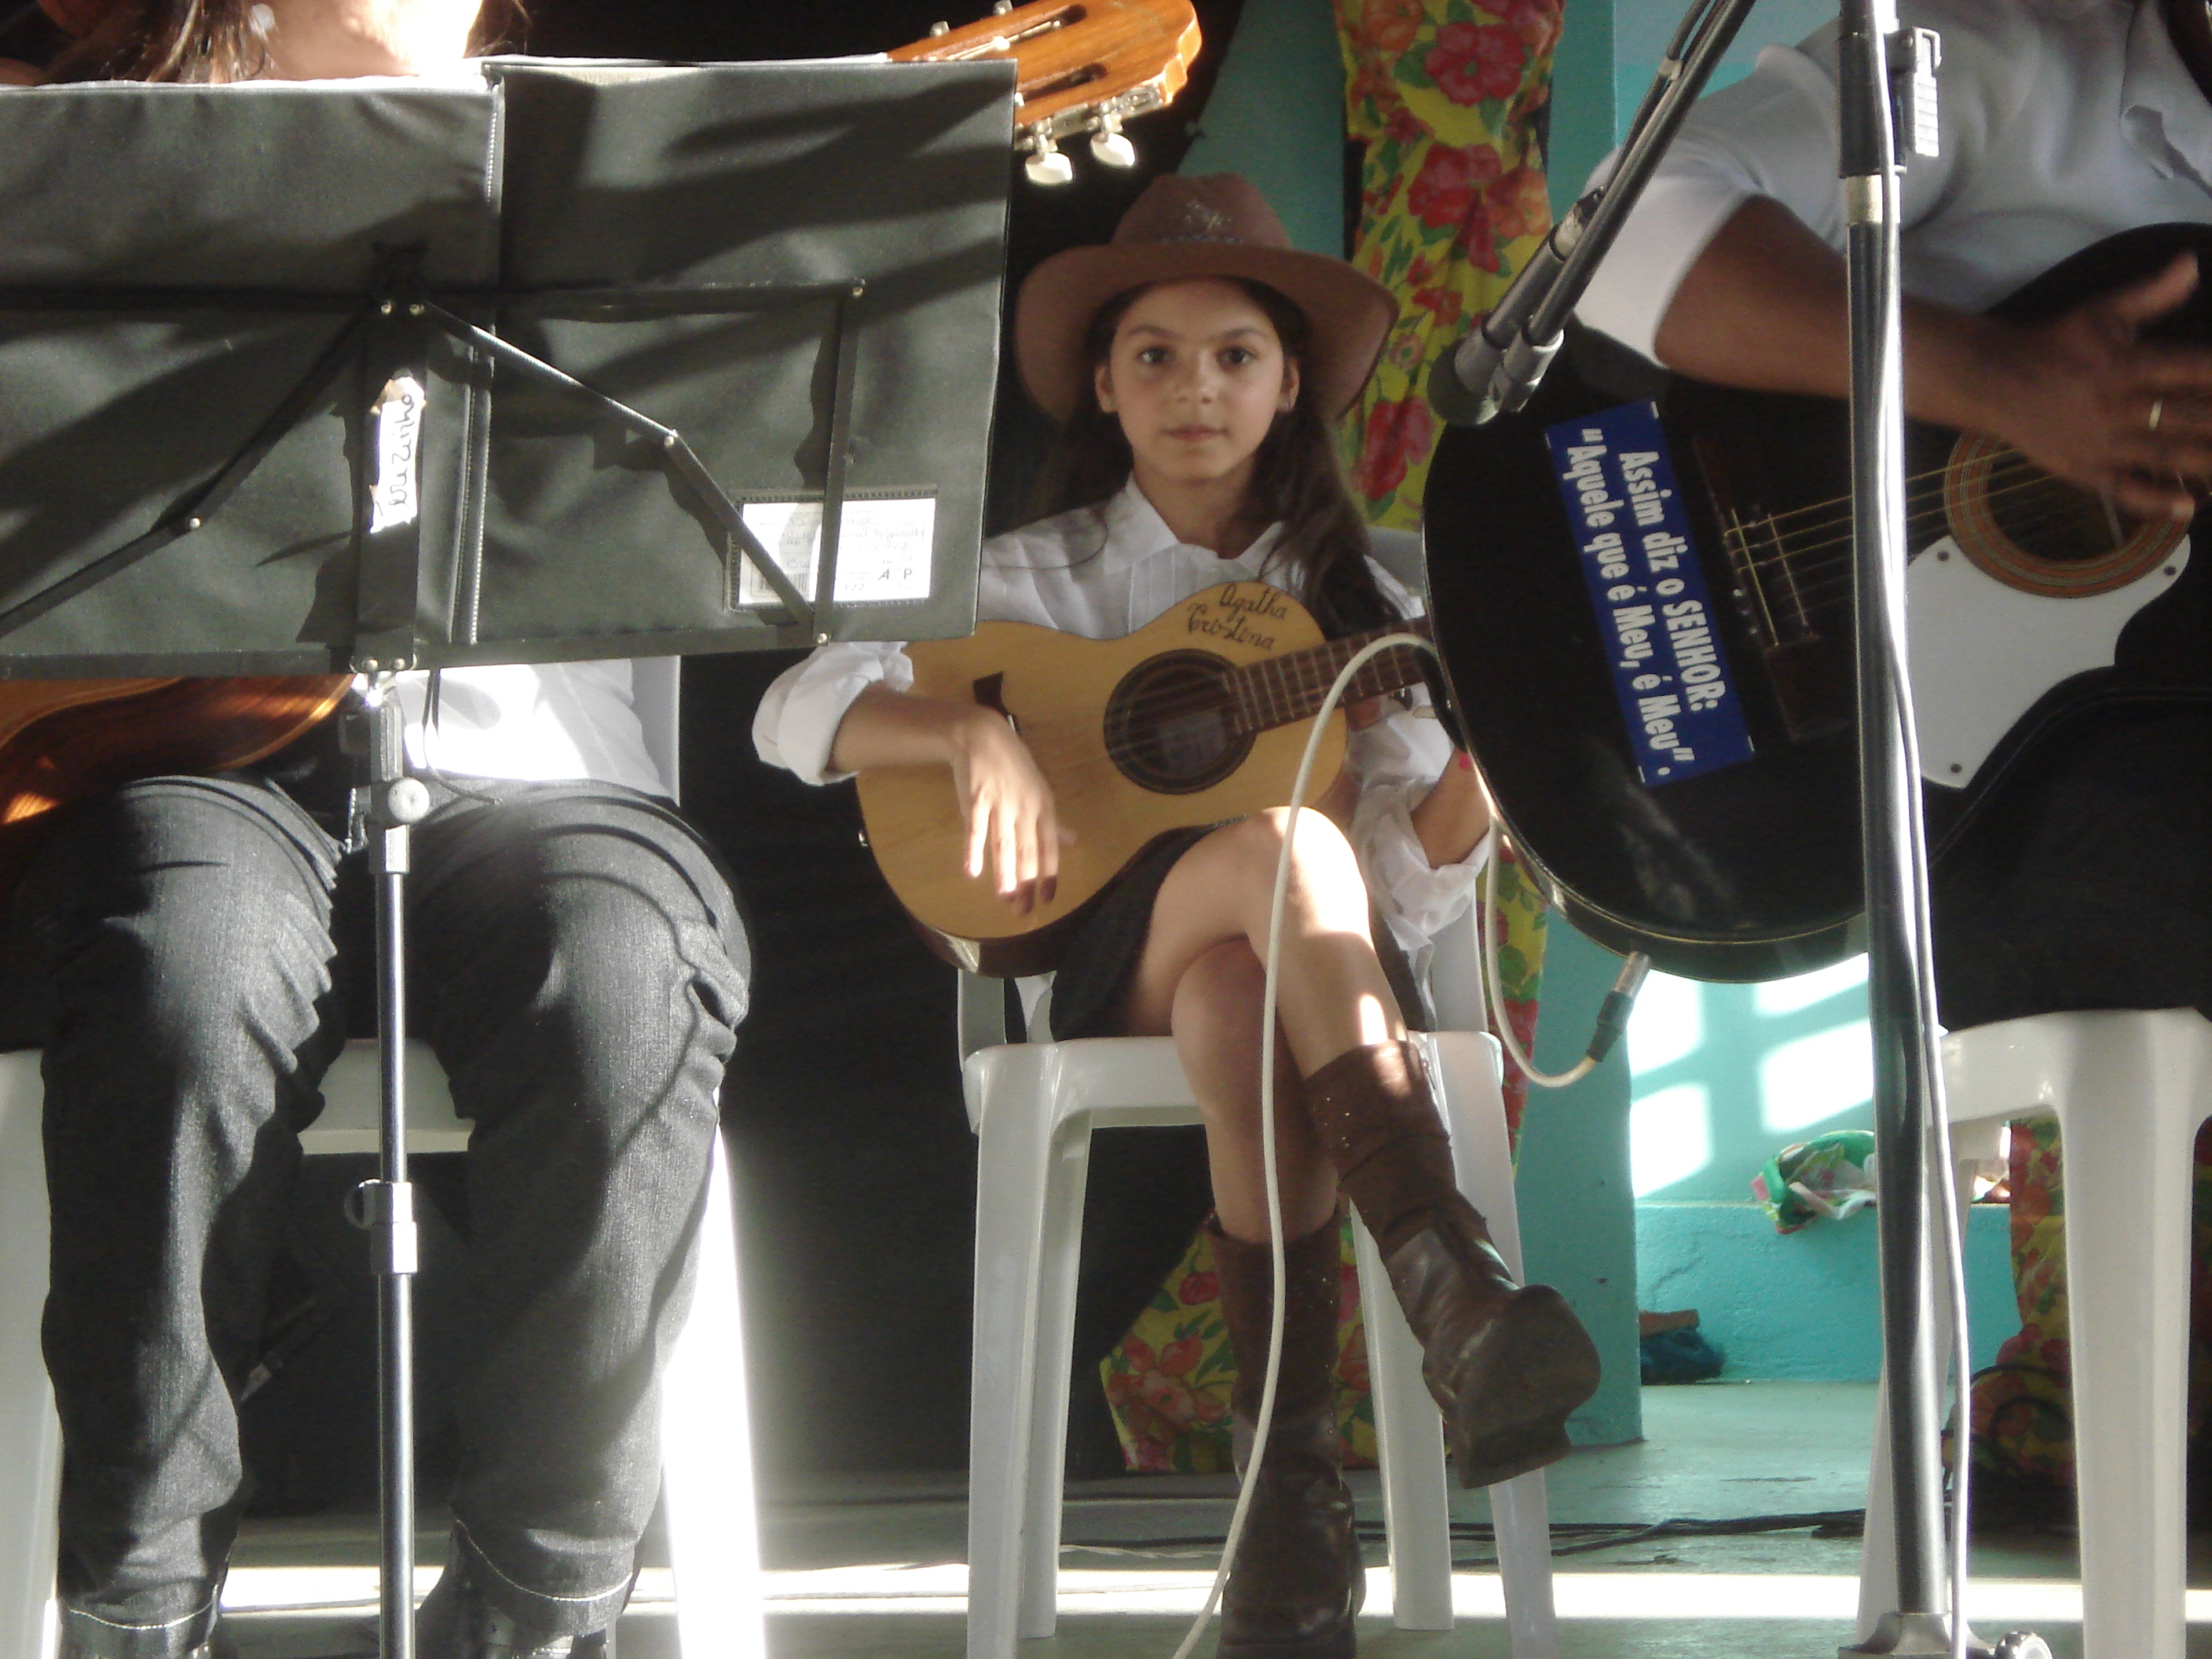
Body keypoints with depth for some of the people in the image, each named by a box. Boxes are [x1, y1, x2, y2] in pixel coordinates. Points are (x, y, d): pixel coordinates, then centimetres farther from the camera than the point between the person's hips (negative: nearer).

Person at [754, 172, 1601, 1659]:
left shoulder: (1349, 596, 14)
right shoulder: (1041, 579, 11)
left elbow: (1409, 894, 5)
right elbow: (796, 714, -1)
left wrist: (1480, 747, -14)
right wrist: (975, 732, -18)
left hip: (1284, 966, 1)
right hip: (1099, 976, -1)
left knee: (1239, 1000, -40)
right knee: (1284, 843, -37)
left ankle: (1296, 1481, -44)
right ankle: (1455, 1300, -53)